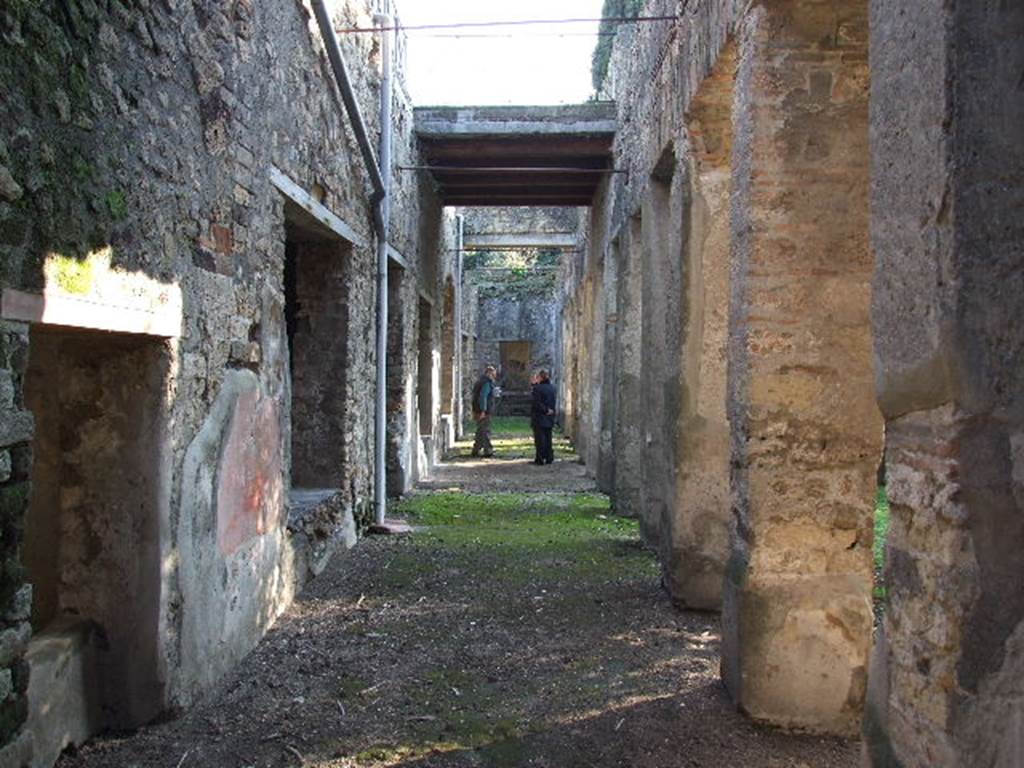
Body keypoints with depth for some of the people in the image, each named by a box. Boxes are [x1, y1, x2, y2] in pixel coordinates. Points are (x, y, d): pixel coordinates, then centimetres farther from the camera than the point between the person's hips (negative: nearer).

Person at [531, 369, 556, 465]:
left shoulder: (538, 388, -15)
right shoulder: (552, 388, 5)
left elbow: (537, 403, -19)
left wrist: (546, 410, -9)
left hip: (539, 418, -6)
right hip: (549, 418, 6)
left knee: (540, 439, -1)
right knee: (548, 438, 13)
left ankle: (540, 459, 0)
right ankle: (549, 458, 15)